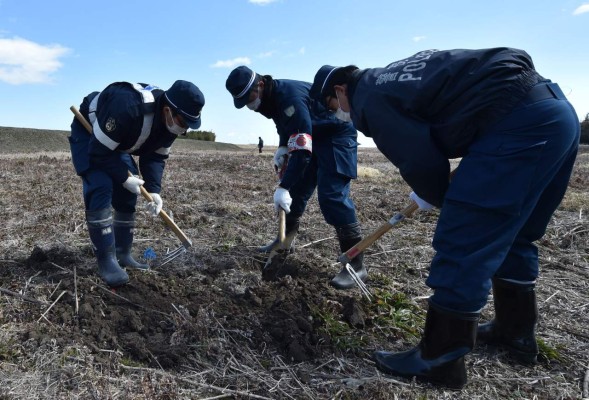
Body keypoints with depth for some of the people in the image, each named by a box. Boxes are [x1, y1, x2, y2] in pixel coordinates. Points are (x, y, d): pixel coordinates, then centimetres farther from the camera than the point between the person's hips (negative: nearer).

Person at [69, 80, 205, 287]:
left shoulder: (170, 121, -17)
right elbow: (99, 152, -35)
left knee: (127, 194, 3)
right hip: (87, 134, -7)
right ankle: (106, 260, -16)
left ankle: (123, 254, 14)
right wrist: (124, 178, -27)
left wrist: (154, 190, -20)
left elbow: (155, 156, -8)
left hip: (117, 141, 8)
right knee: (100, 189, -22)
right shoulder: (127, 107, -42)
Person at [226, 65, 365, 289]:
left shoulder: (290, 96, -30)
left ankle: (355, 264, -15)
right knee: (296, 189, 10)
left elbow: (302, 149, -35)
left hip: (337, 135, -9)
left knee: (331, 195, -19)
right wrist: (282, 149, -2)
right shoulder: (270, 98, -1)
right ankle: (286, 239, 28)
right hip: (311, 137, 9)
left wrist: (283, 187, -36)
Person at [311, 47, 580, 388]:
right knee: (510, 235, 20)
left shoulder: (369, 101, -3)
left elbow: (421, 163, -9)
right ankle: (517, 331, 36)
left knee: (462, 244, -5)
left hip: (518, 122, -10)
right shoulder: (393, 78, 25)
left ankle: (440, 360, 7)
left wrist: (435, 197, 14)